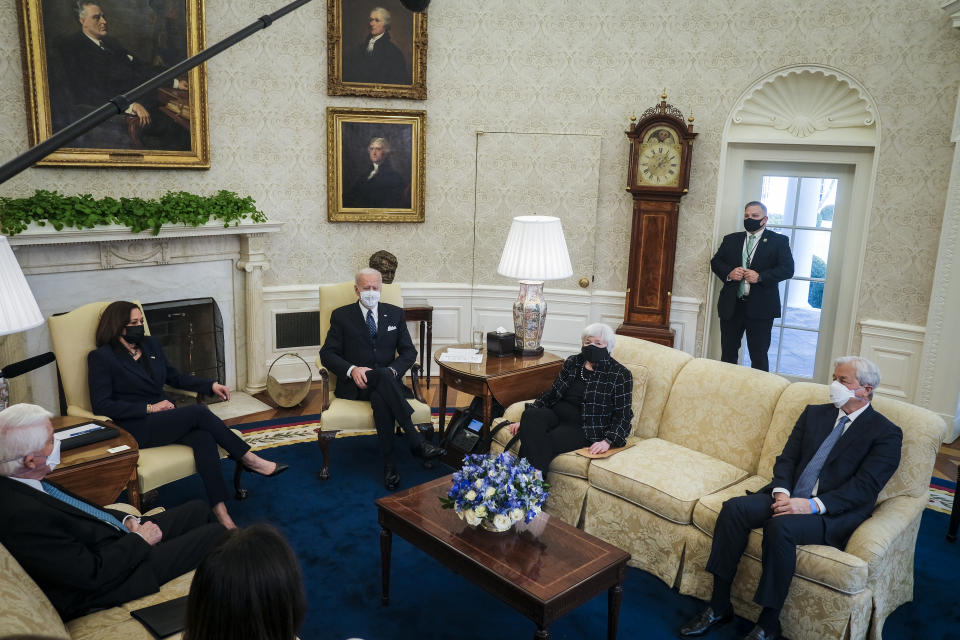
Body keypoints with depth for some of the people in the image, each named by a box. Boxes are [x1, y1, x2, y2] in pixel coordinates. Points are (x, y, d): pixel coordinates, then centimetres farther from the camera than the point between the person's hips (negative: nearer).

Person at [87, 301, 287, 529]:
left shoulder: (149, 345, 15)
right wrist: (149, 407, -17)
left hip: (163, 419, 6)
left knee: (203, 437, -27)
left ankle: (221, 513, -36)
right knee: (198, 412, -27)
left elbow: (175, 377, 23)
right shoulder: (101, 357, -4)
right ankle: (249, 459, -14)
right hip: (136, 428, -5)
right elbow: (101, 405, -11)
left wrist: (211, 385, 8)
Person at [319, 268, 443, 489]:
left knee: (380, 398, -37)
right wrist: (352, 369, -18)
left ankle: (389, 463, -34)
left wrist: (393, 370, -13)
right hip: (354, 383, -2)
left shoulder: (395, 314, 14)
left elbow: (409, 351, 9)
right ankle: (415, 441, -42)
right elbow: (327, 353, 1)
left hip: (387, 381, 2)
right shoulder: (341, 316, 8)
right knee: (383, 376, -37)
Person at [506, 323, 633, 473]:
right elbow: (551, 394, 17)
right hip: (556, 415, 5)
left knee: (548, 442, -34)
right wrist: (524, 421, 6)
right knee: (530, 414, -29)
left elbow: (623, 415, -2)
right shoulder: (572, 362, 15)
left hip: (584, 428, -5)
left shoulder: (620, 375, 0)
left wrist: (608, 441, -19)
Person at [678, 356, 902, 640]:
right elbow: (786, 458, 13)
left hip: (834, 513, -5)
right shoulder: (814, 413, 18)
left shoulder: (886, 433, 1)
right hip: (789, 497, 6)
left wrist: (811, 505, -22)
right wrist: (781, 492, -8)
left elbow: (864, 488, -10)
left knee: (781, 527, -35)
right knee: (733, 508, -21)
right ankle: (719, 606, -13)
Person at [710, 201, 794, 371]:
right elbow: (715, 262, 12)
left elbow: (787, 269, -5)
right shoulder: (730, 240, 14)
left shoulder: (779, 241, 3)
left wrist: (760, 277, -18)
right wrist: (729, 273, -8)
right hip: (731, 306, 3)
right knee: (728, 354, 10)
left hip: (760, 307, -3)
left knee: (759, 357, 2)